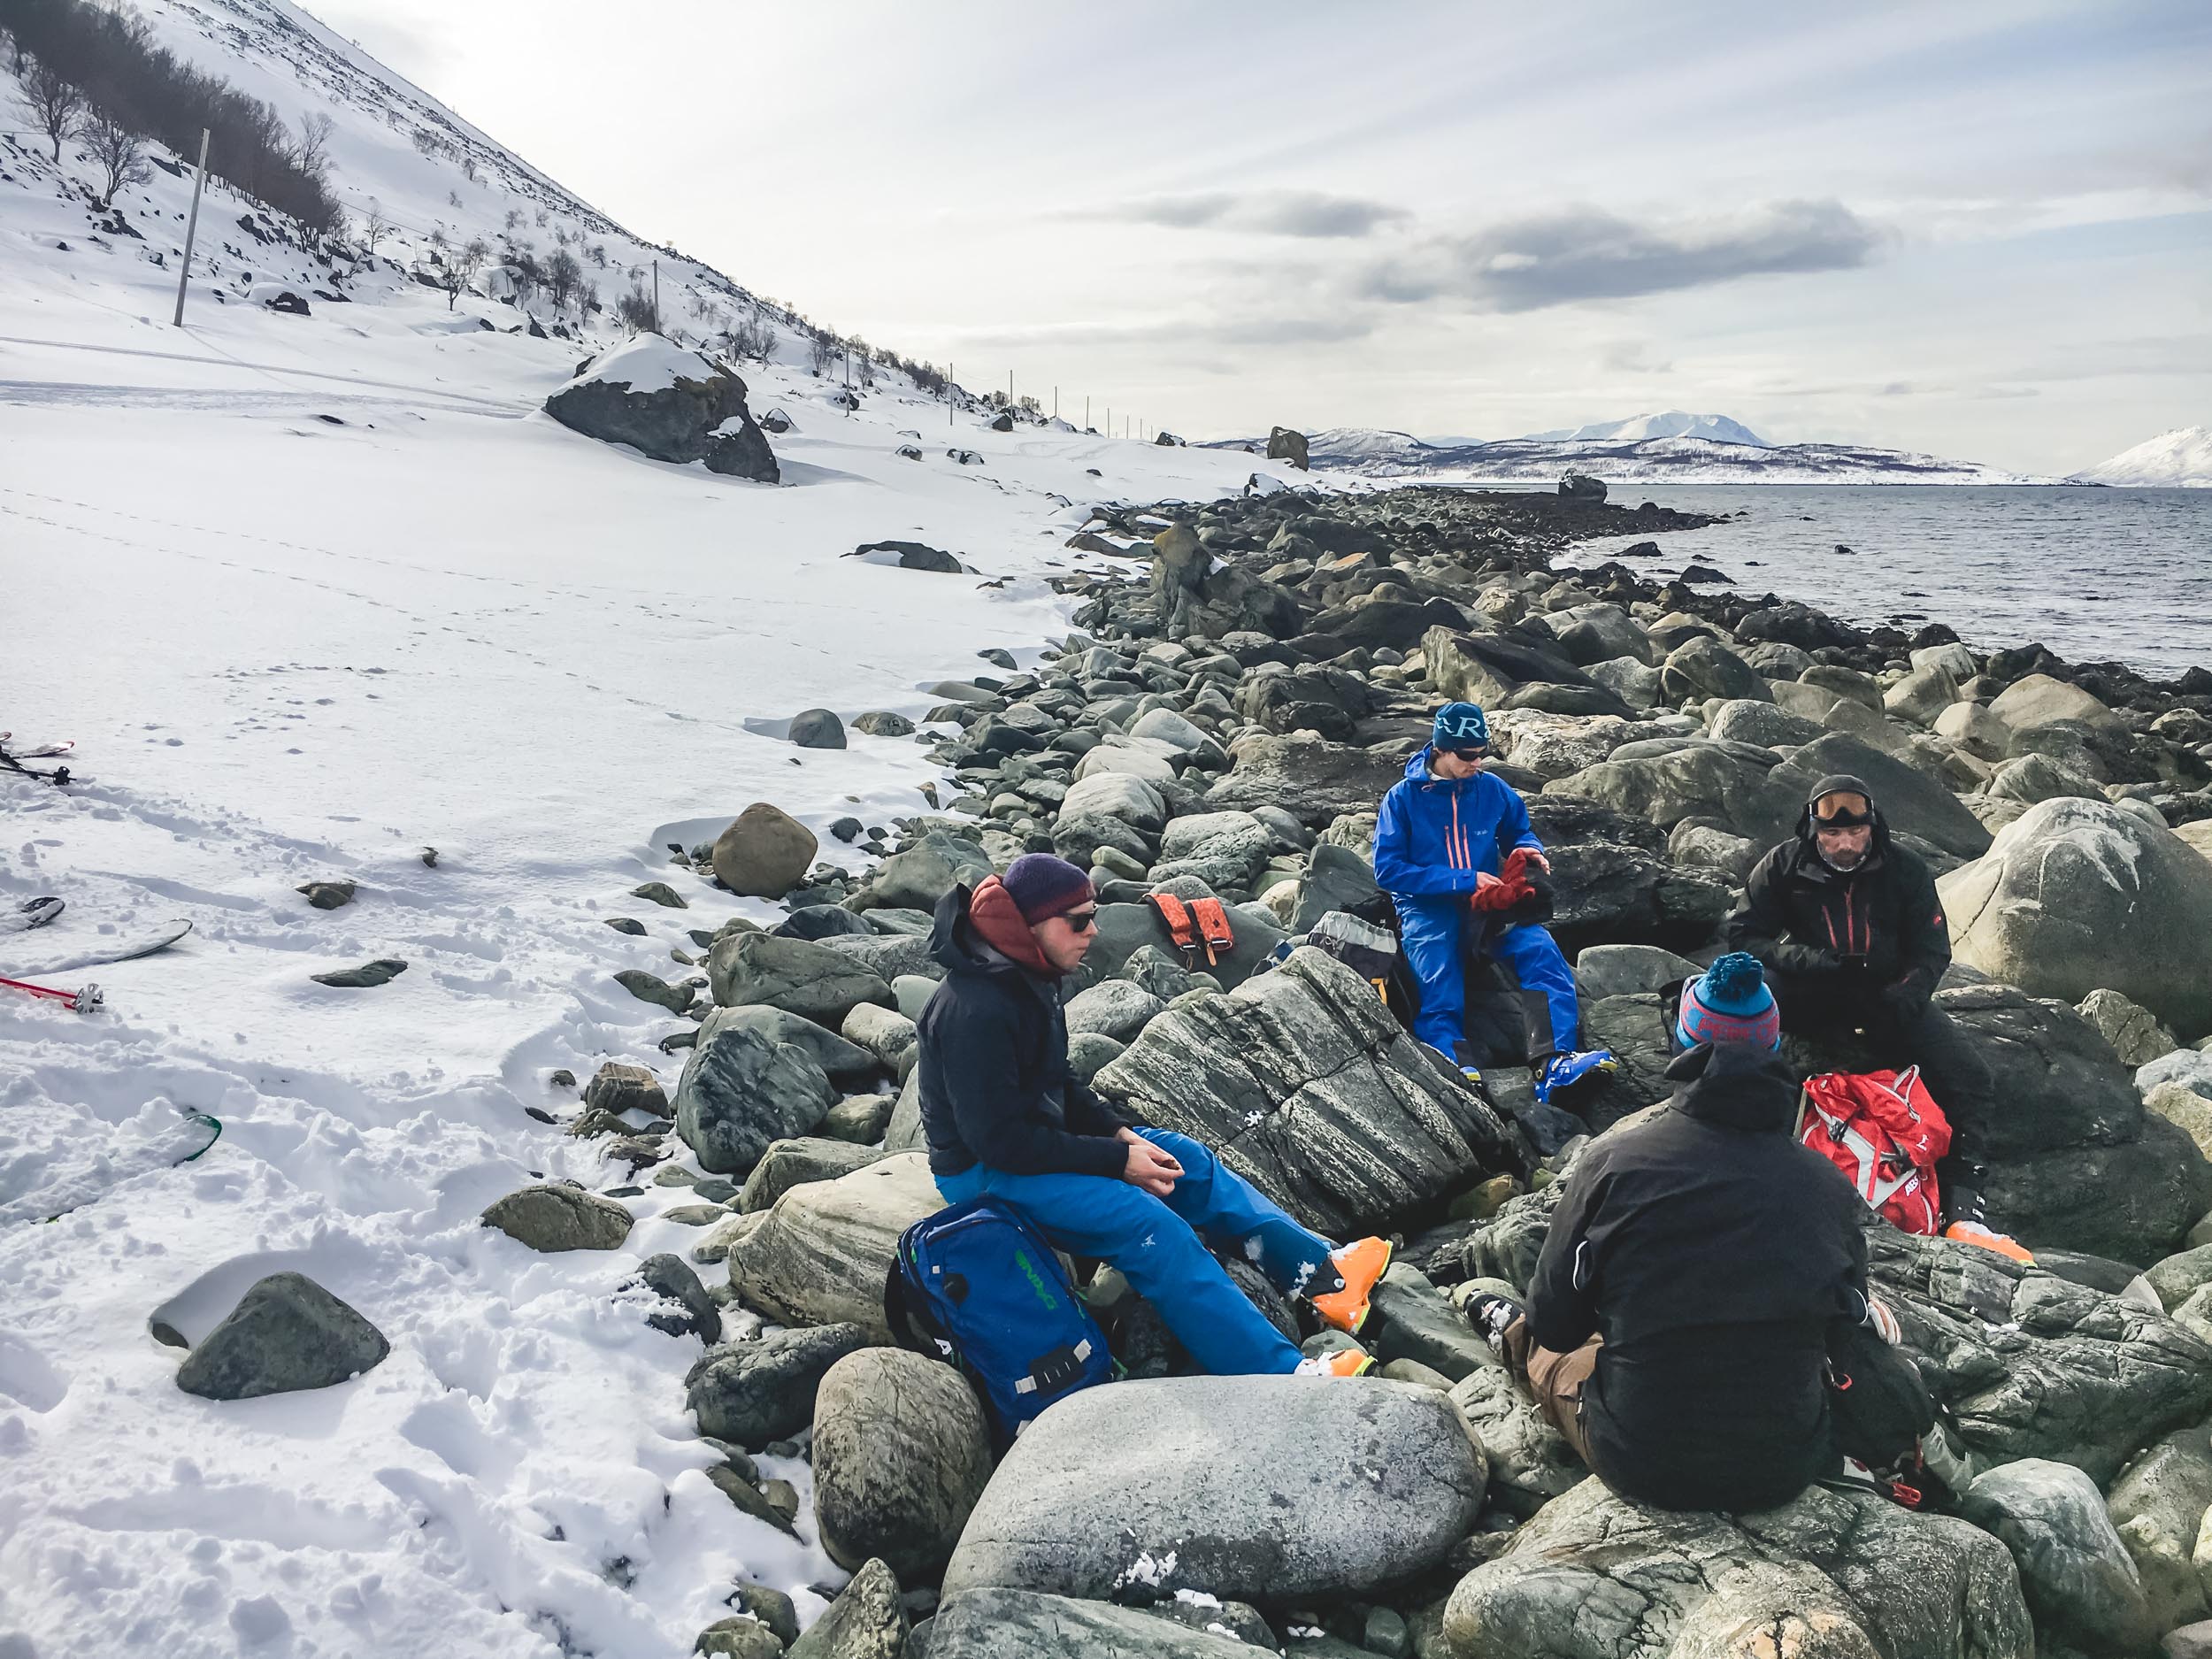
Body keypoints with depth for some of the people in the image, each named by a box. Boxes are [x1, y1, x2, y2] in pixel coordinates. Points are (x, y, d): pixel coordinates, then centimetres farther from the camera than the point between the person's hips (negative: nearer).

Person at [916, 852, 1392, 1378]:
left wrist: (1118, 1132, -2)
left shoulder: (1028, 978, 5)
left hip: (1039, 1135, 10)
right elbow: (997, 1137, -28)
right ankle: (1283, 1375, -27)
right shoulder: (976, 1010, -27)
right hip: (985, 1172, -10)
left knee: (1187, 1158, 5)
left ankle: (1322, 1274, 7)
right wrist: (1116, 1159, -22)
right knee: (1149, 1223, -25)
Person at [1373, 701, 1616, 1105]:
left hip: (1487, 905, 2)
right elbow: (1387, 869, -8)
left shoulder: (1494, 790, 8)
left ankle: (1553, 1064, -42)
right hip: (1427, 909, -2)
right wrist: (1464, 880, -15)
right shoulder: (1403, 797, -2)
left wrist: (1528, 850, -1)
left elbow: (1519, 831, 26)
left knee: (1541, 950, -27)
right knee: (1440, 1000, -27)